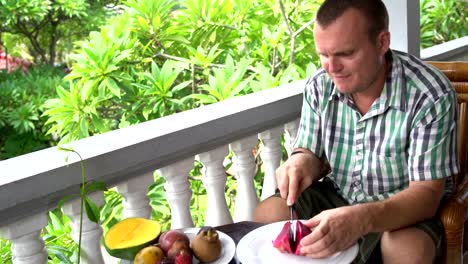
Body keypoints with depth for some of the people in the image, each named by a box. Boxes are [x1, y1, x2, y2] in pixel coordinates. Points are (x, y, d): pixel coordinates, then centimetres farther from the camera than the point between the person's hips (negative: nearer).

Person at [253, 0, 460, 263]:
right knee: (265, 215, -18)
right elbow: (313, 156, 4)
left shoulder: (431, 95, -23)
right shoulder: (319, 86, -9)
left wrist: (362, 220, -44)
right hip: (335, 196, 4)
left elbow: (426, 193, -25)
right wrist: (302, 161, -24)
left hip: (402, 209, -3)